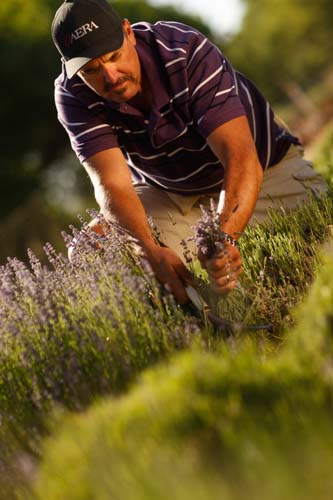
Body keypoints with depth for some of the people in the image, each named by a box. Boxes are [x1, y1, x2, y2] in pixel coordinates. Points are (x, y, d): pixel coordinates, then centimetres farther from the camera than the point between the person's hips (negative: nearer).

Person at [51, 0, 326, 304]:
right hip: (167, 191, 3)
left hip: (261, 166, -2)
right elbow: (113, 183, -33)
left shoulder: (187, 51, -31)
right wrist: (152, 252, -53)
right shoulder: (74, 97, -23)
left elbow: (240, 155, -40)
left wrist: (225, 239, -57)